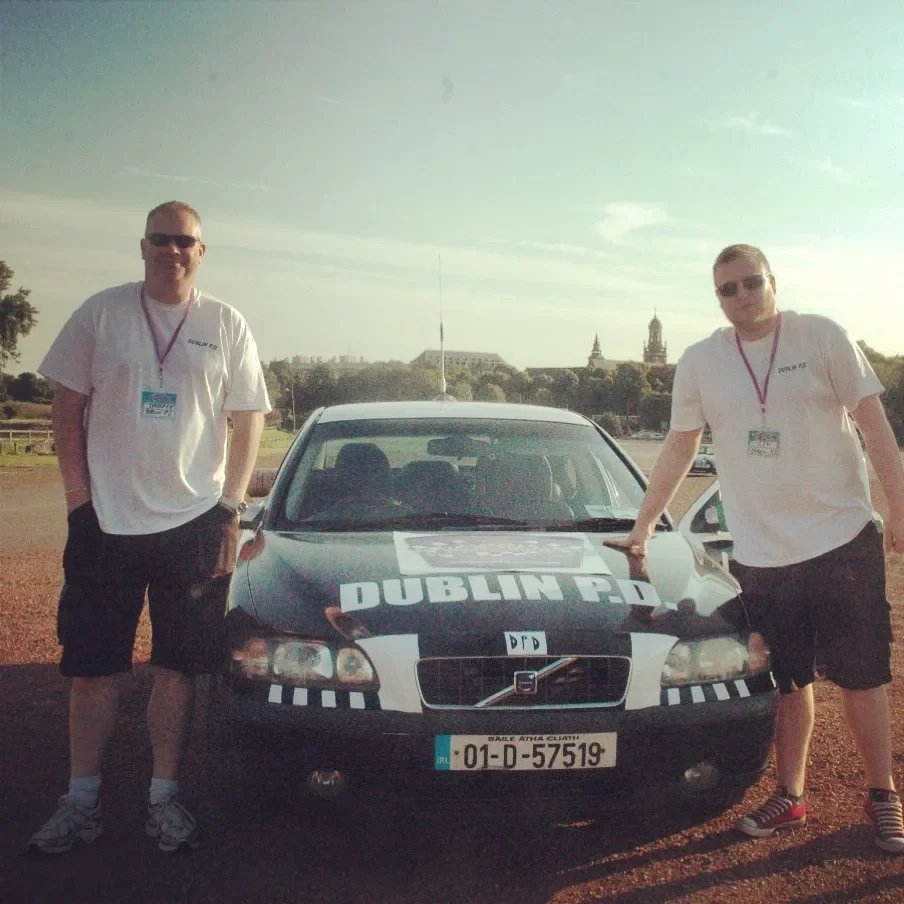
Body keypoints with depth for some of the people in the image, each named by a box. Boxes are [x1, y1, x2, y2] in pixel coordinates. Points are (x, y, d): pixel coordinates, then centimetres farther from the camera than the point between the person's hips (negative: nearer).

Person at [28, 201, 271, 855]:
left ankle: (165, 797, 20)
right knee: (93, 667, 7)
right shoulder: (100, 314, 4)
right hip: (104, 523, 0)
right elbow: (67, 408, 5)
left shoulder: (227, 327, 5)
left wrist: (232, 511, -3)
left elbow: (248, 422, 5)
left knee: (178, 667, 7)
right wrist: (79, 497, -4)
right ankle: (82, 802, 21)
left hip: (195, 524, 0)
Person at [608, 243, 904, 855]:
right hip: (759, 554, 2)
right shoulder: (699, 363, 4)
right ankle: (790, 796, 29)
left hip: (844, 539, -2)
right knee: (788, 682, 13)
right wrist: (642, 529, 10)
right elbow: (679, 451, 9)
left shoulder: (822, 337, -3)